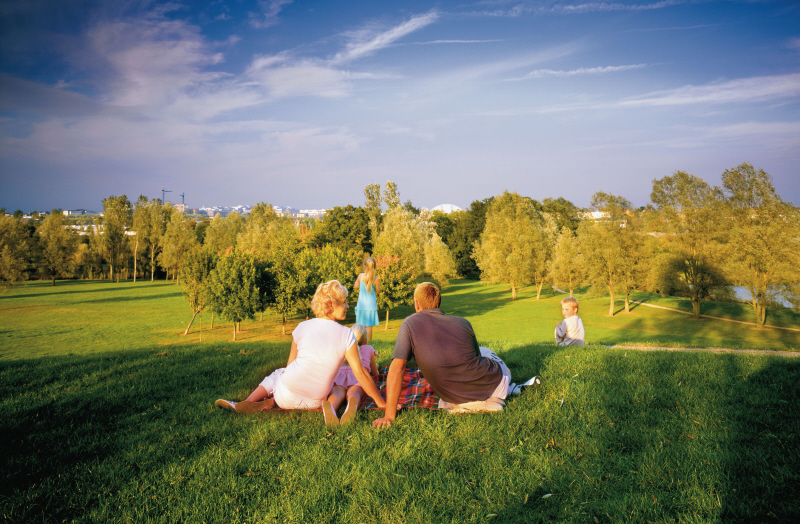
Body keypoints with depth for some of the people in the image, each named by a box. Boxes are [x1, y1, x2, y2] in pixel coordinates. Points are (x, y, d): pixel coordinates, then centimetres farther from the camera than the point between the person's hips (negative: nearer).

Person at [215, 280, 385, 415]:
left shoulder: (302, 327, -1)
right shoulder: (346, 335, -8)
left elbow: (290, 364, 10)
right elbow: (360, 374, -8)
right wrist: (381, 402, 1)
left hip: (287, 393, 0)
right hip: (314, 403, 0)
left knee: (276, 375, 31)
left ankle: (249, 402, 9)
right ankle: (270, 402, -1)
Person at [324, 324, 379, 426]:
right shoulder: (369, 349, 35)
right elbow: (375, 374, 42)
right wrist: (375, 365, 66)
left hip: (338, 372, 2)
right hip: (359, 373, -1)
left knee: (338, 393, -30)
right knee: (354, 392, -33)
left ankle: (330, 408, -68)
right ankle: (352, 405, -72)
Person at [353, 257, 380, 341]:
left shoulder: (361, 275, -7)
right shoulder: (376, 279, -11)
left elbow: (355, 286, 7)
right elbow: (377, 291, 3)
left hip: (361, 305, 1)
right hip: (371, 305, -1)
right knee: (369, 326, 4)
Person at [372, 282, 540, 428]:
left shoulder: (410, 324, -8)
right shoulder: (463, 323, 0)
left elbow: (396, 369, -15)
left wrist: (389, 415, -12)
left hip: (460, 402, -1)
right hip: (496, 387, 2)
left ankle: (510, 389, 26)